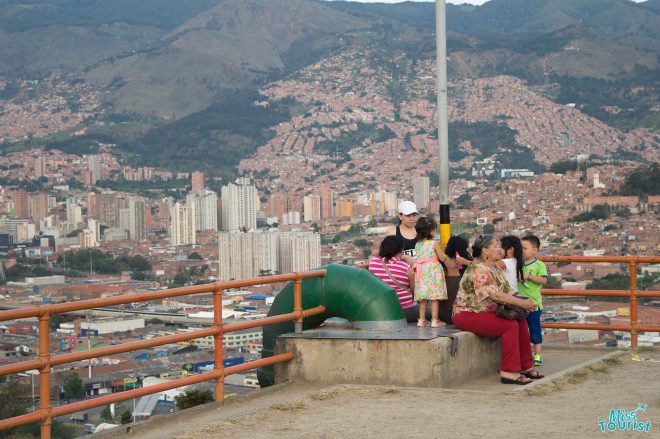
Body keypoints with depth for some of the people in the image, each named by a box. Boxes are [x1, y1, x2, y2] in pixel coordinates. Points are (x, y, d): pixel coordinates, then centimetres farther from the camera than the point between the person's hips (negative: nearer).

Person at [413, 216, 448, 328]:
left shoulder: (417, 245, 6)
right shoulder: (434, 243, -9)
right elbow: (442, 258, -5)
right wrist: (445, 254, 16)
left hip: (422, 272, 5)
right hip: (433, 271, -5)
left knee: (423, 298, 9)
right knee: (434, 297, -2)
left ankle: (422, 319, 12)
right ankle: (435, 320, -2)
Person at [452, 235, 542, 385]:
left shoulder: (493, 267, 14)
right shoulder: (478, 269, -19)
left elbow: (507, 290, 10)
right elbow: (495, 295, -26)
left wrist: (524, 301, -8)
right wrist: (521, 303, -22)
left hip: (485, 312, 10)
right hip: (468, 315, -10)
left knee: (521, 321, -3)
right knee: (510, 325, -24)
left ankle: (525, 366, 3)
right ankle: (508, 371, -22)